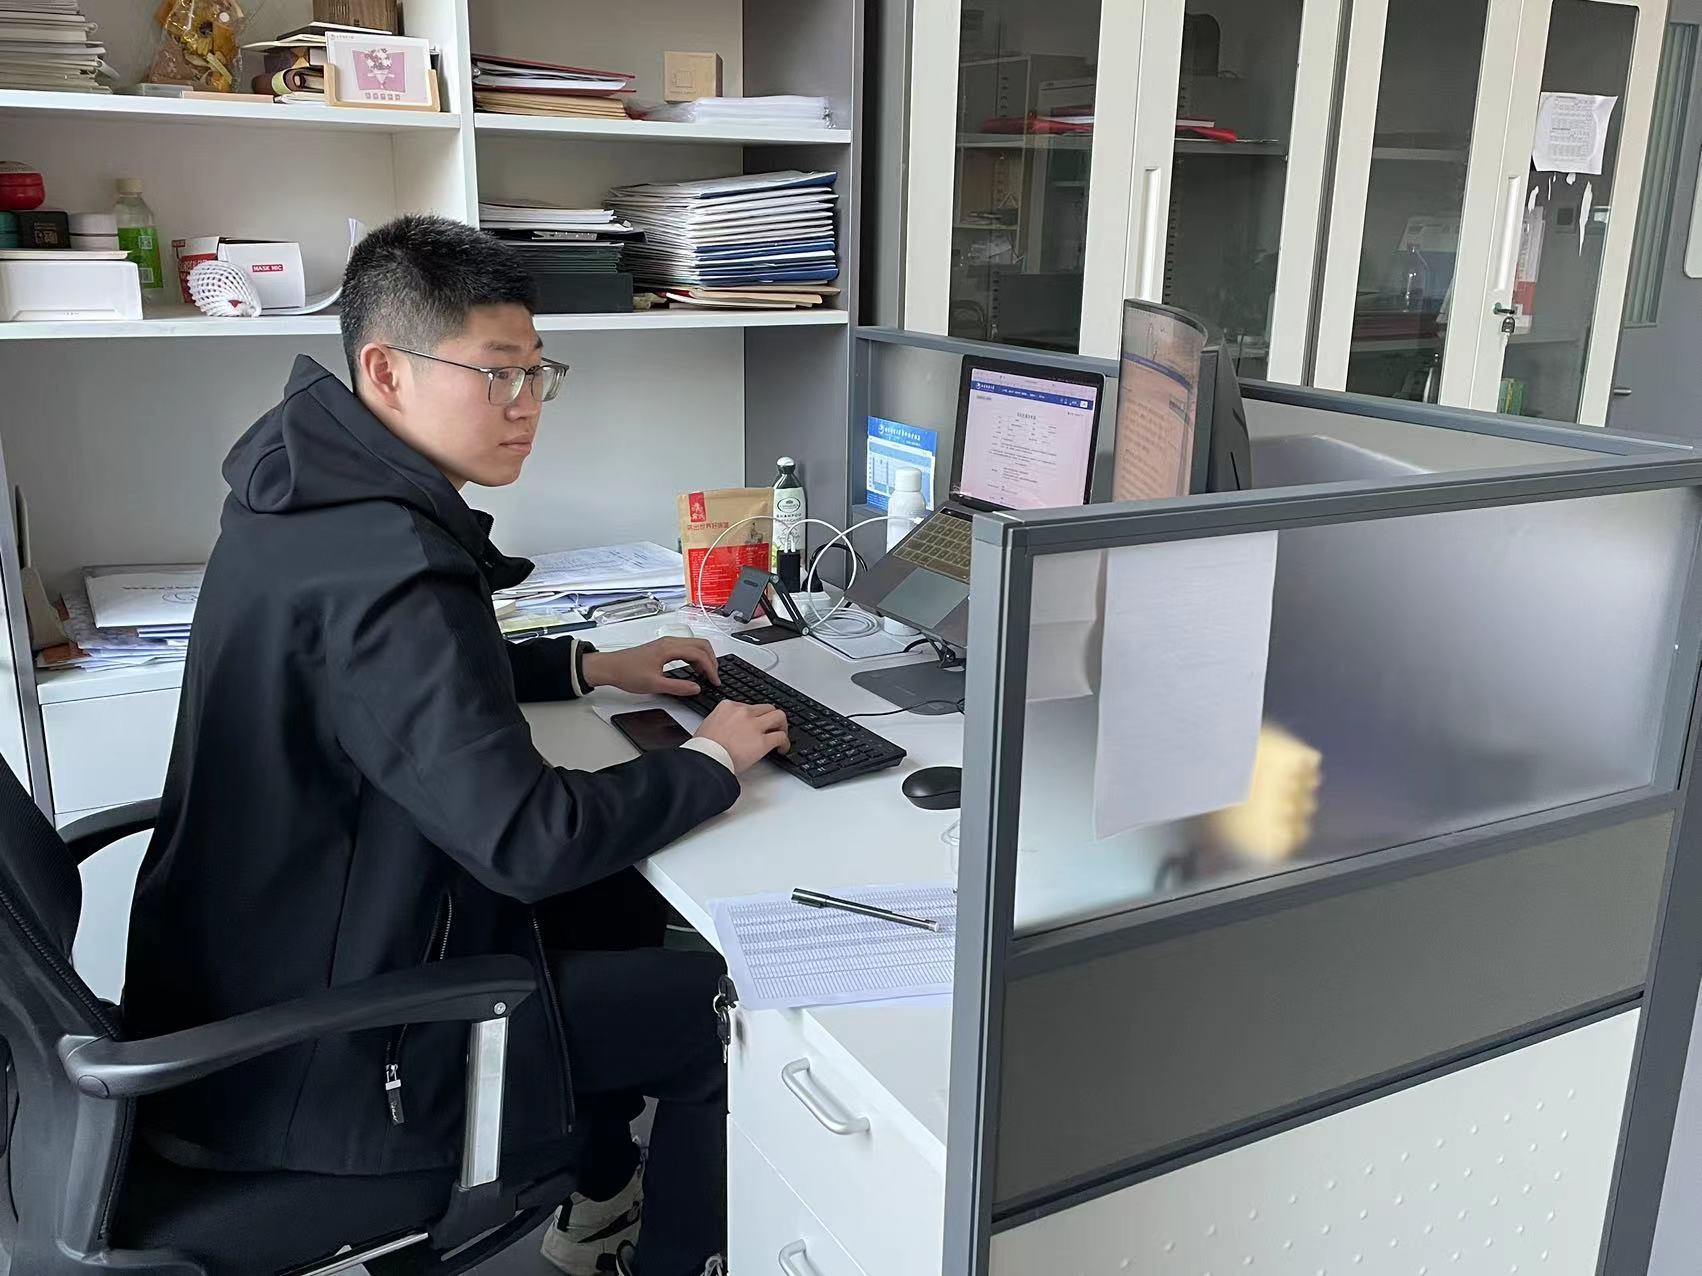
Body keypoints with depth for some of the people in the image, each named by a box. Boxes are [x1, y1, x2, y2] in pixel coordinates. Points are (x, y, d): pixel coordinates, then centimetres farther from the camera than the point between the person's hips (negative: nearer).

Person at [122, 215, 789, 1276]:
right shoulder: (385, 568, -31)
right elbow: (528, 839, -31)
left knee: (615, 897, 23)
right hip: (320, 1057, -10)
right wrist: (713, 763, -15)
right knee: (728, 1014, 1)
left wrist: (590, 666, 9)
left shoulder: (307, 481, 0)